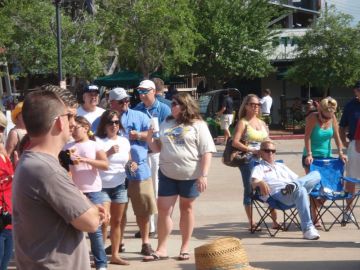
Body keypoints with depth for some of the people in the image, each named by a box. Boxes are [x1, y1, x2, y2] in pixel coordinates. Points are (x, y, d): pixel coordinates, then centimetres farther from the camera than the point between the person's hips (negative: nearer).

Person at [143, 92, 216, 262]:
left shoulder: (198, 125, -4)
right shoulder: (166, 124, 11)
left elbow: (207, 152, -9)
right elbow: (157, 148, 14)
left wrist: (203, 175, -16)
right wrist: (149, 137, -5)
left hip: (190, 175, -4)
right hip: (167, 174, 4)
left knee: (186, 209, 9)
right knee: (163, 210, -1)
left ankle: (185, 247, 19)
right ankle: (161, 249, 3)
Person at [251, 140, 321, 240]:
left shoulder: (281, 166, 39)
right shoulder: (259, 168, 20)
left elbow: (297, 179, 34)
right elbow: (254, 182, -2)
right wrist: (261, 183, -27)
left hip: (294, 190, 6)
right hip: (278, 194, -6)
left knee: (316, 174, -14)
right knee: (300, 190, -38)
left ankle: (294, 185, -39)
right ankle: (307, 229, -42)